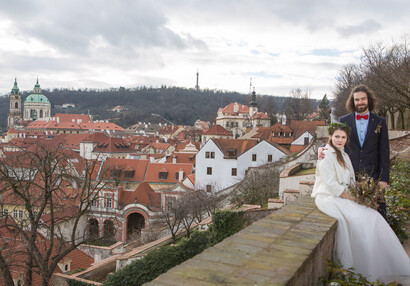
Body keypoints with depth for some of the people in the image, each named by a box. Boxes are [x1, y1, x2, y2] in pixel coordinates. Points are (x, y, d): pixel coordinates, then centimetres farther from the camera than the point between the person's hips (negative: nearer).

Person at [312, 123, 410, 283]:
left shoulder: (344, 156, 20)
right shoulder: (326, 154, -6)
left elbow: (350, 181, 20)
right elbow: (330, 183, -13)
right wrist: (350, 198, -11)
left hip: (343, 197, 8)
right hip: (328, 197, -8)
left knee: (373, 216, -12)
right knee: (356, 219, -28)